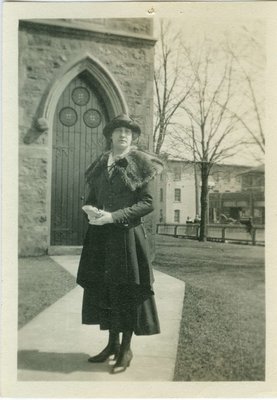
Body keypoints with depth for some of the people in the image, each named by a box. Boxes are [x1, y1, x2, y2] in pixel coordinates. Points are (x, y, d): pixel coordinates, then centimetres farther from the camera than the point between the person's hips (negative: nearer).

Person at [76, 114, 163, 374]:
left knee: (127, 290, 1)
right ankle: (112, 343, 27)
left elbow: (147, 203, -8)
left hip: (127, 235, -5)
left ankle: (126, 348, 17)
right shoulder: (100, 165, 12)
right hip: (101, 236, 5)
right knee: (103, 288, 10)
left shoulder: (140, 164, -2)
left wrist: (114, 216, -16)